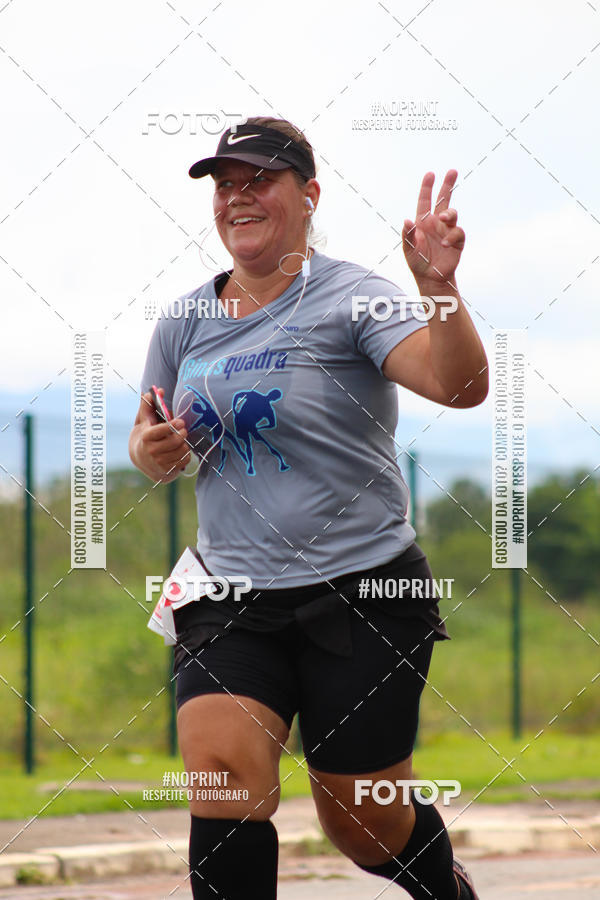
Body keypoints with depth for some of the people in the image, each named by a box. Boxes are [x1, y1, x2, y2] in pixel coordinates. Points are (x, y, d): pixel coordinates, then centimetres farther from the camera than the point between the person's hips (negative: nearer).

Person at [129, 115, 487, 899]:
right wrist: (151, 449, -3)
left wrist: (439, 286, -40)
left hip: (363, 592, -4)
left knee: (365, 824, 6)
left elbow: (461, 386, -24)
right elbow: (156, 448, 20)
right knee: (222, 774, -21)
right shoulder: (186, 320, 7)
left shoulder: (349, 298, -9)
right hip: (229, 599, 4)